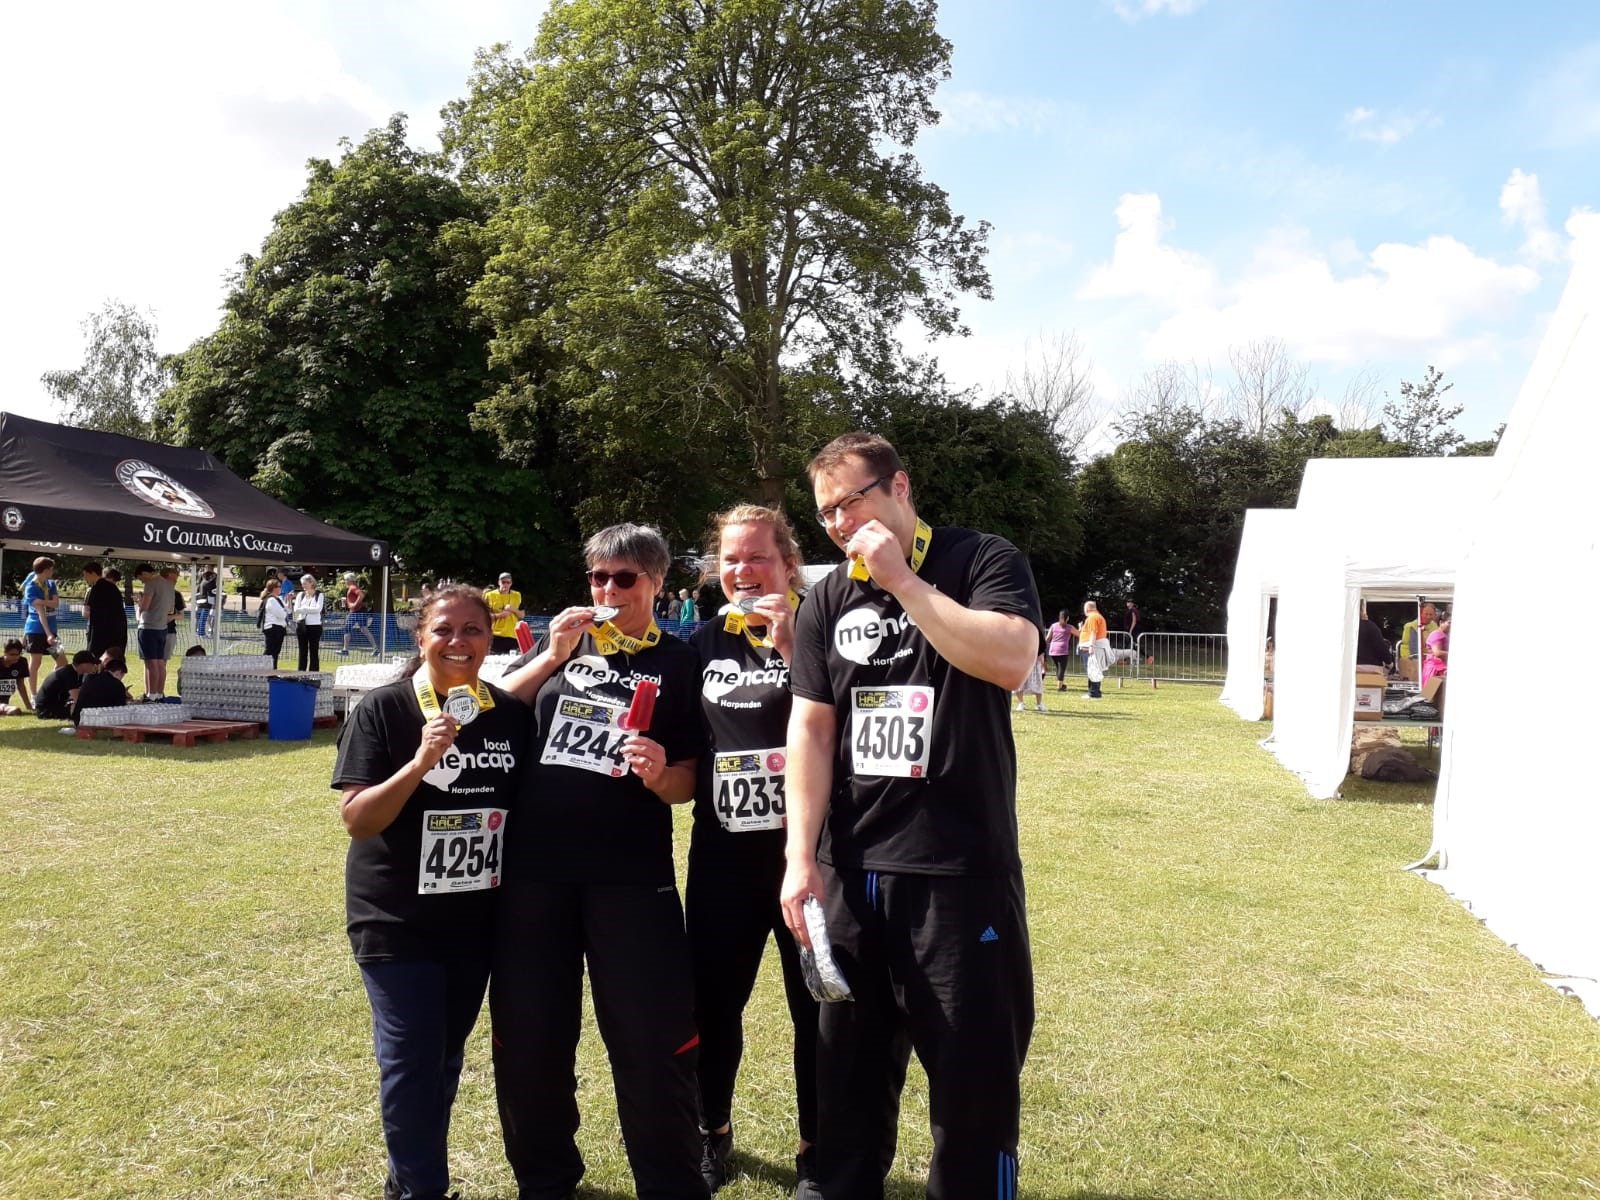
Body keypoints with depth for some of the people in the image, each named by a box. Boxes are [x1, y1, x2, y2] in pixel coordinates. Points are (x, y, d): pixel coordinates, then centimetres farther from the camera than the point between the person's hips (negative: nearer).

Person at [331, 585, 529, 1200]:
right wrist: (421, 763, -28)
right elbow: (356, 820, -17)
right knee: (411, 1065, -1)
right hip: (397, 920, -4)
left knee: (446, 1061, 17)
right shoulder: (383, 709, -12)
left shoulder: (511, 714, -1)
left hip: (478, 922, 4)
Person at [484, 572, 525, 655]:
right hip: (496, 636, -2)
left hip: (512, 636, 2)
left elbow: (522, 615, 14)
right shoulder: (490, 595, 3)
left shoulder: (517, 596, 11)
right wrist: (499, 615, -12)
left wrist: (514, 609, -6)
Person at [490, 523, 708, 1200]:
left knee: (652, 1040, 0)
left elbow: (687, 781, 3)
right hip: (533, 866, 3)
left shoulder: (680, 663, 3)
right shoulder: (561, 642, 10)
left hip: (631, 873, -2)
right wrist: (550, 658, -10)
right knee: (529, 1035, 12)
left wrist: (661, 774, -19)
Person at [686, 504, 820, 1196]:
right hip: (722, 854, 4)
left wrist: (791, 647, -22)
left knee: (817, 1007, 7)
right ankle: (711, 1130, 37)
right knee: (713, 1000, 14)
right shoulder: (705, 643, 8)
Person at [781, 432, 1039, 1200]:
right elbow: (809, 730, 3)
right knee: (850, 1065, 18)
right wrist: (801, 856, -4)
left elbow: (1010, 661, -23)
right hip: (850, 868, 5)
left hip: (963, 866, -4)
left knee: (974, 1069, 6)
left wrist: (902, 580, -18)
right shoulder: (828, 602, 8)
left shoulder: (983, 562, -4)